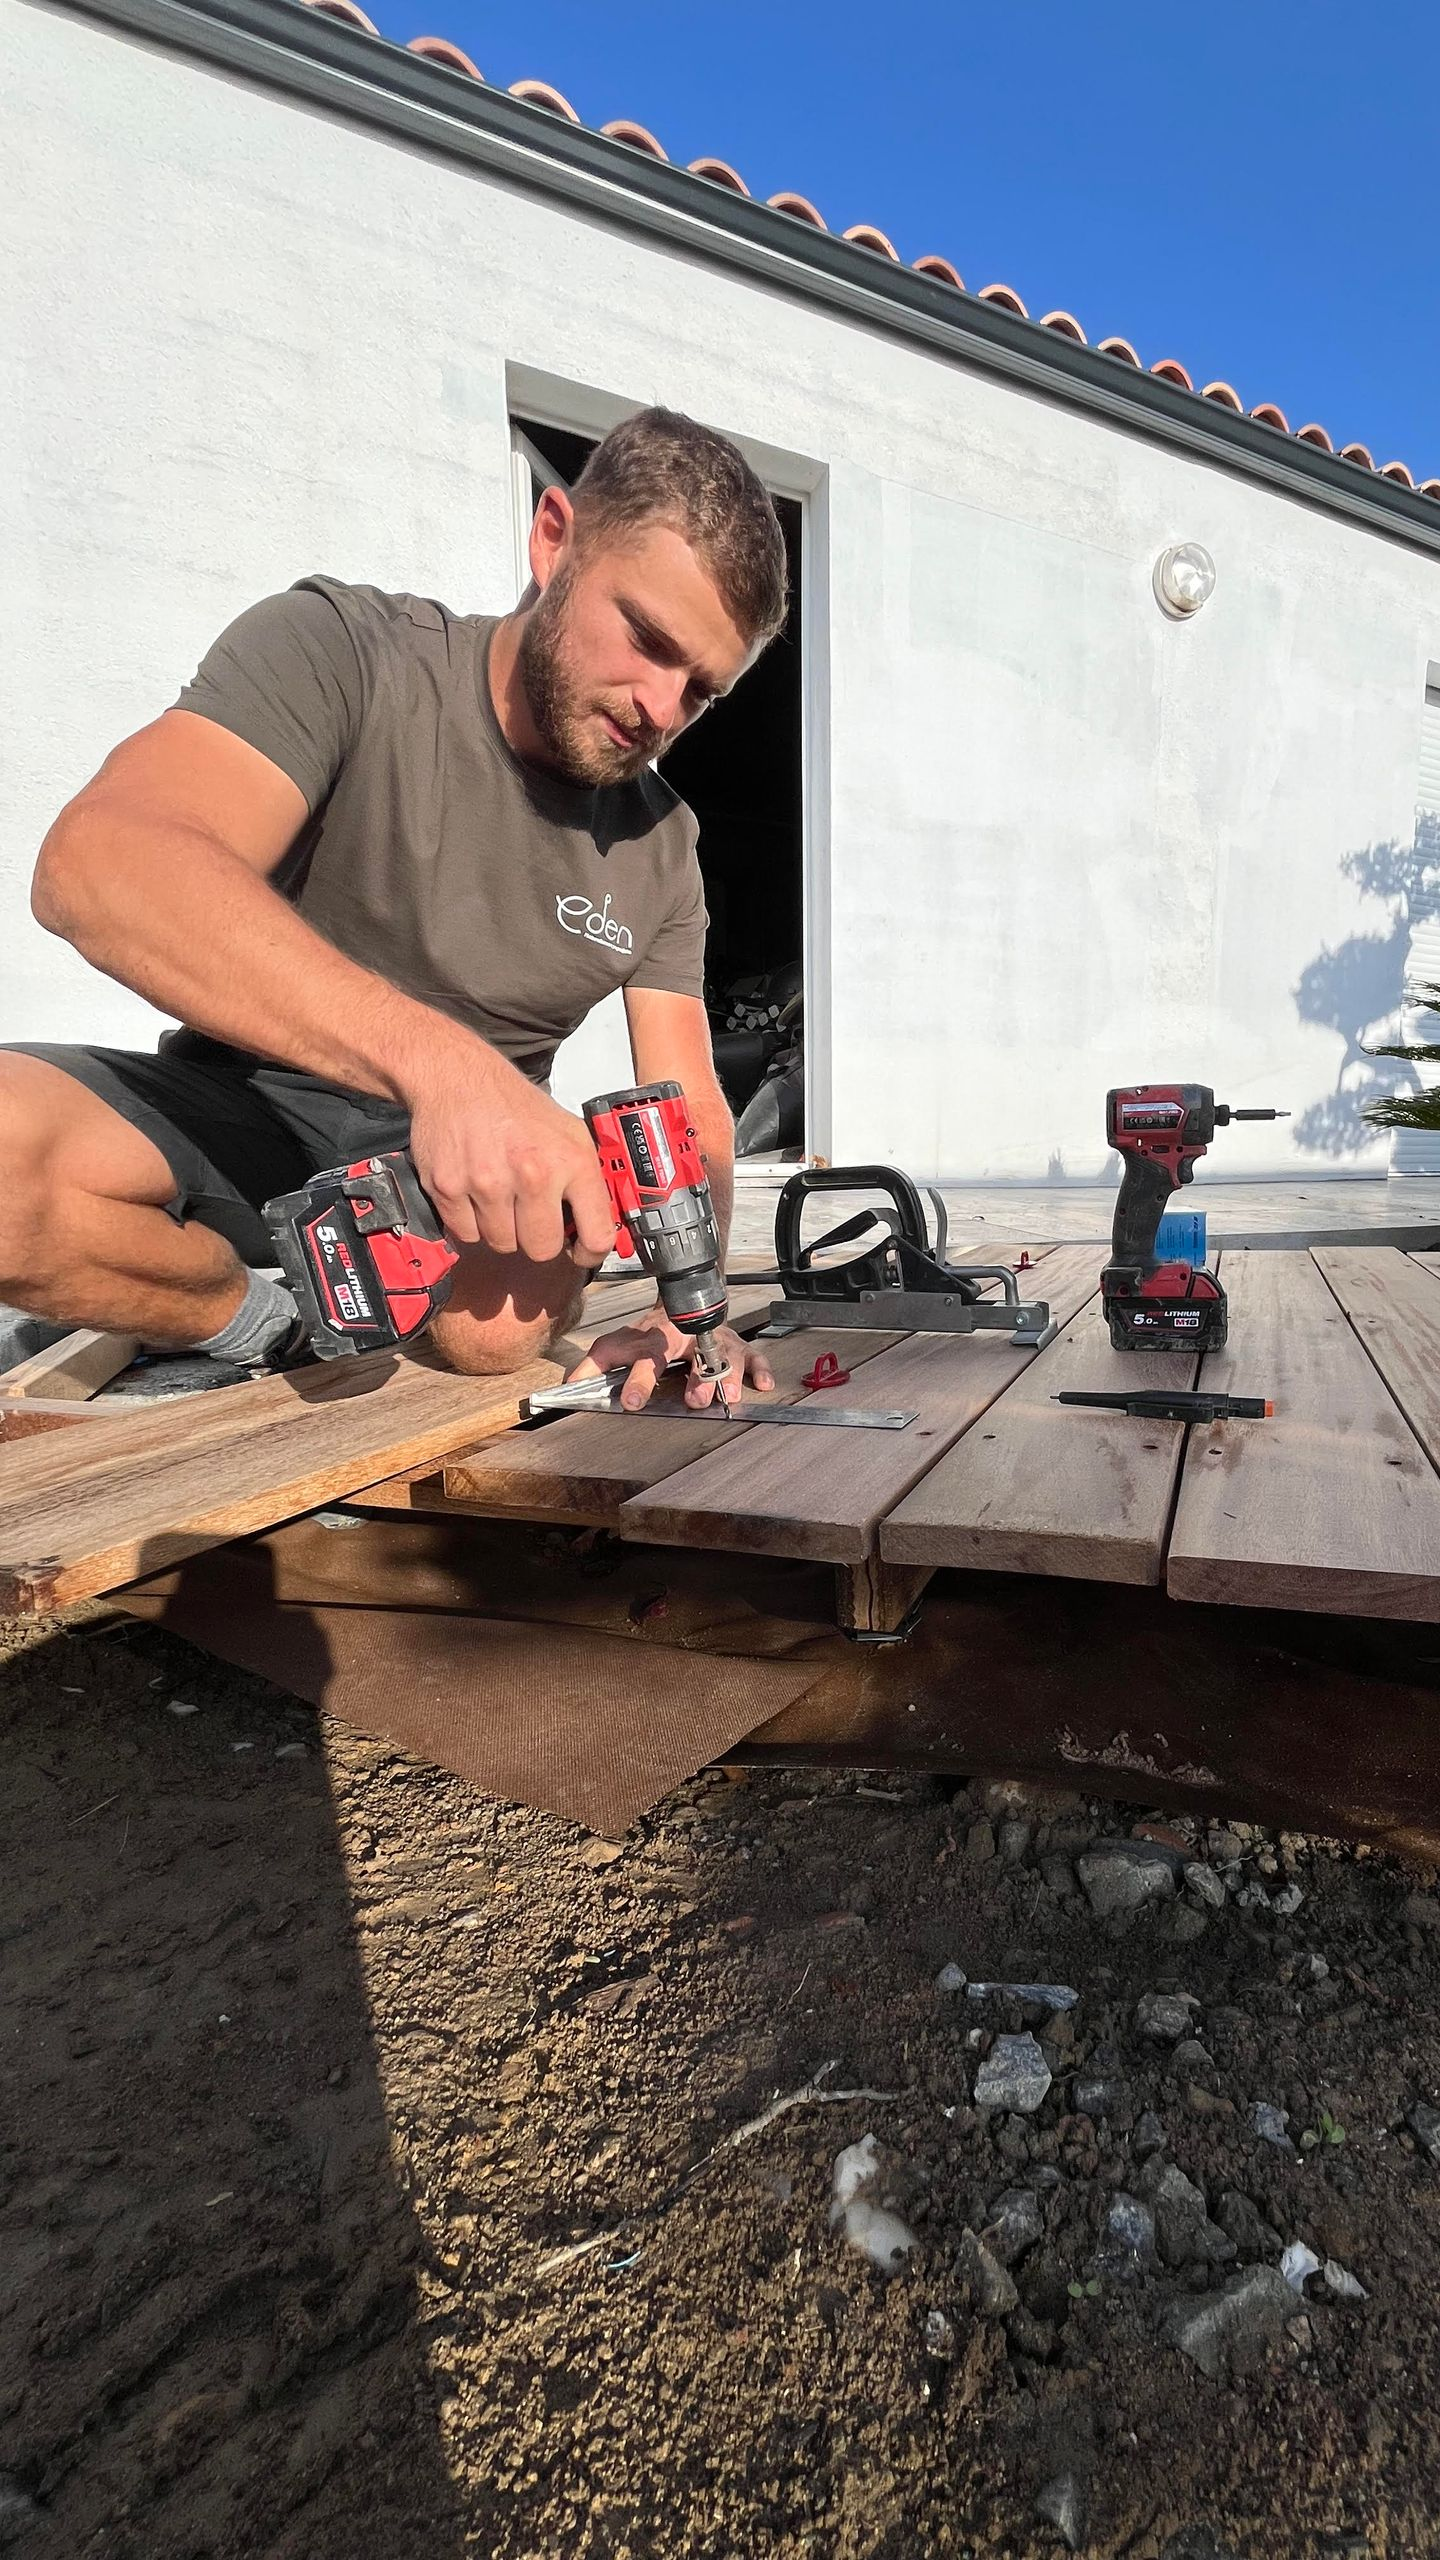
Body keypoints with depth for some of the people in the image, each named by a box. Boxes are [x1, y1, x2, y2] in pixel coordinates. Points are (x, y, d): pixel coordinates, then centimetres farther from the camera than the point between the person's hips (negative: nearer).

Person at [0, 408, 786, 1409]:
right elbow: (96, 866, -27)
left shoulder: (661, 842, 4)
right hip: (240, 1111, -2)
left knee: (506, 1318, -31)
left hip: (458, 1169, 3)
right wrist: (439, 1059, -41)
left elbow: (690, 1107, 1)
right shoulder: (340, 650, -10)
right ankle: (261, 1316, -2)